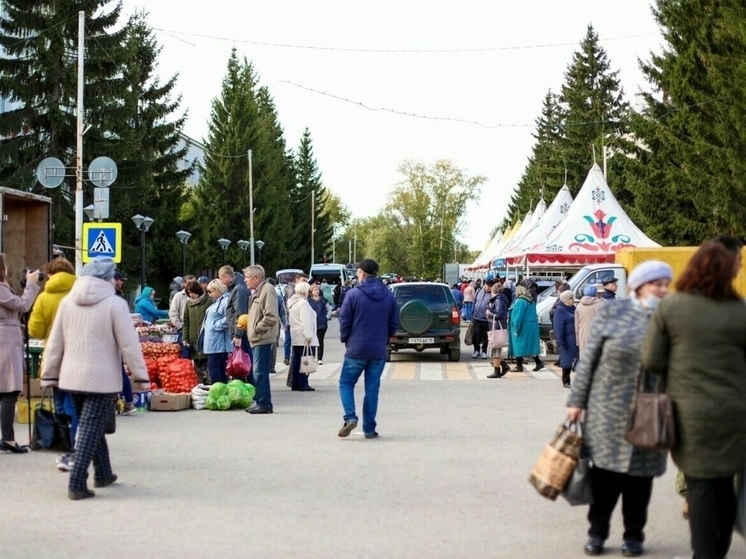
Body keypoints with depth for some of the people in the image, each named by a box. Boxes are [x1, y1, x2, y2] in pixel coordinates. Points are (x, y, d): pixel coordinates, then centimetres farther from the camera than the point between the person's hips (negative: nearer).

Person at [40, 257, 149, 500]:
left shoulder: (67, 302, 5)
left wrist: (50, 374, 14)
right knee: (91, 429, -3)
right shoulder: (114, 304, -10)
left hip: (72, 377, 6)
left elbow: (55, 342, 8)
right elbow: (129, 344, -10)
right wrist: (140, 375, -3)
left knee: (91, 425, 20)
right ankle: (76, 483, -10)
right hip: (101, 378, -6)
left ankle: (103, 473, 31)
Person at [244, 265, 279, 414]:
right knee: (258, 372, 13)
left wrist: (257, 329, -13)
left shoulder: (267, 290, -12)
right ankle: (261, 402, 18)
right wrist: (249, 326, 13)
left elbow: (271, 317, -20)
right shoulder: (256, 292, 18)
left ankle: (264, 404, -5)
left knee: (260, 372, -9)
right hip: (257, 339, 10)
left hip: (263, 340, -10)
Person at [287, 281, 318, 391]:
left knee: (296, 359, 10)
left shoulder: (292, 302, 16)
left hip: (295, 335, 10)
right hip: (303, 336, -10)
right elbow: (306, 321, -20)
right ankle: (303, 384, -9)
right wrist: (308, 336, -21)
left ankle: (295, 383, 13)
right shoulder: (303, 303, -14)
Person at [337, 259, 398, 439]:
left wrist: (345, 339, 10)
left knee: (346, 383, 11)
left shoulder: (353, 294, -9)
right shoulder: (389, 296, 3)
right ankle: (369, 429, 9)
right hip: (379, 350, 3)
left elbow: (344, 321, -7)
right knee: (372, 389, 9)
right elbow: (394, 323, 7)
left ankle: (350, 417, -8)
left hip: (356, 349, -3)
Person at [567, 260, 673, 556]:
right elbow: (589, 358, 1)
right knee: (605, 471, 6)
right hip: (608, 411, -1)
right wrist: (577, 400, 0)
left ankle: (633, 535, 23)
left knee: (639, 475, 8)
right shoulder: (612, 312, -2)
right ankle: (597, 531, 21)